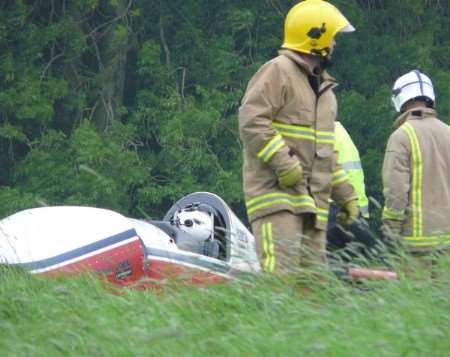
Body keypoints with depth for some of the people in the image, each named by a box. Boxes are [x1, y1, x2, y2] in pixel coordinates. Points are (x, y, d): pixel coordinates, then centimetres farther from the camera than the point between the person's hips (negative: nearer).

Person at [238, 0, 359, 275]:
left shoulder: (323, 86, 25)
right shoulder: (277, 72, -5)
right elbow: (252, 121, -16)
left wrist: (346, 194, 27)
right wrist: (283, 162, -23)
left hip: (313, 201, 9)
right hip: (276, 192, -9)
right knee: (282, 274, -20)